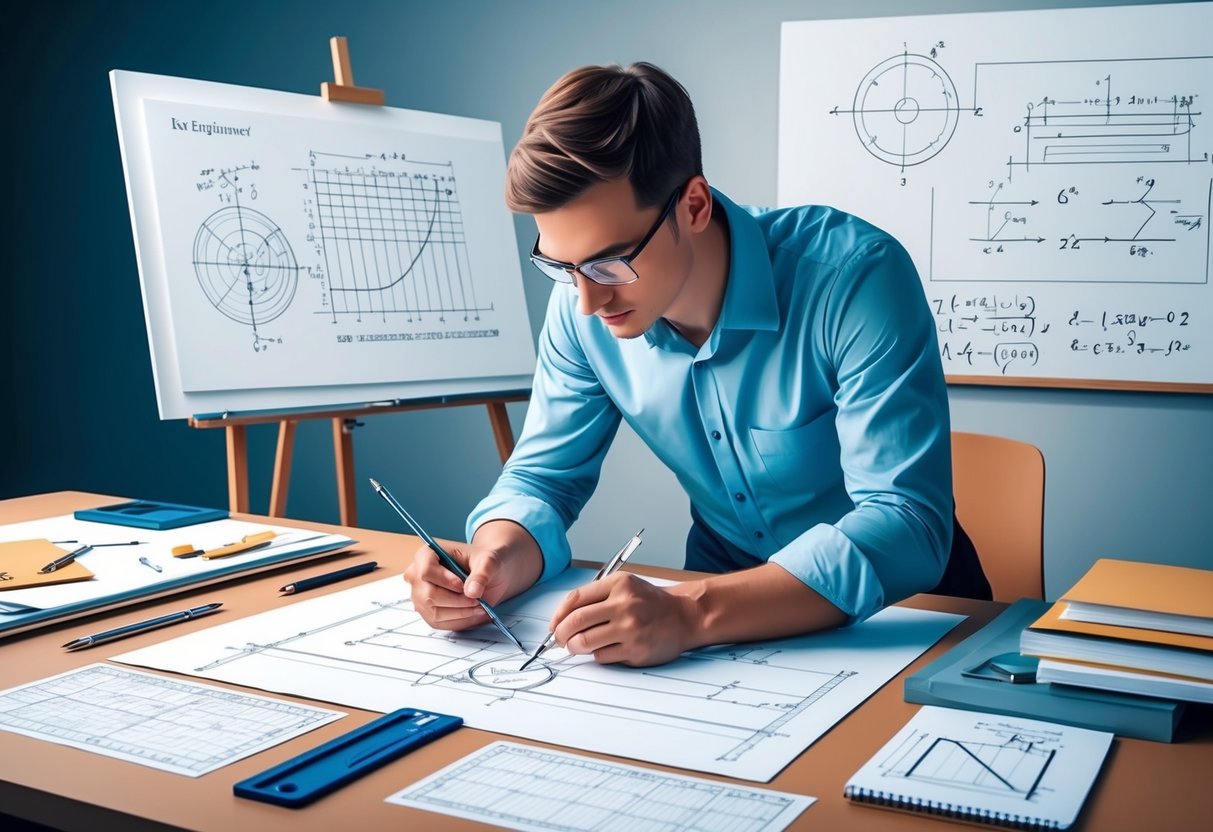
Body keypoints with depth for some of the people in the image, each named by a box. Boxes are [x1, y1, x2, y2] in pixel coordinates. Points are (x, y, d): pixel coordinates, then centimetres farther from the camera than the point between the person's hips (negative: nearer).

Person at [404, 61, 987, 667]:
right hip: (722, 590, 4)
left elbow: (907, 526, -31)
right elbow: (543, 477, -1)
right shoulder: (583, 307, -10)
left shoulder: (855, 278, -26)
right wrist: (495, 562, -24)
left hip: (900, 606, -3)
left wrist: (691, 615, -43)